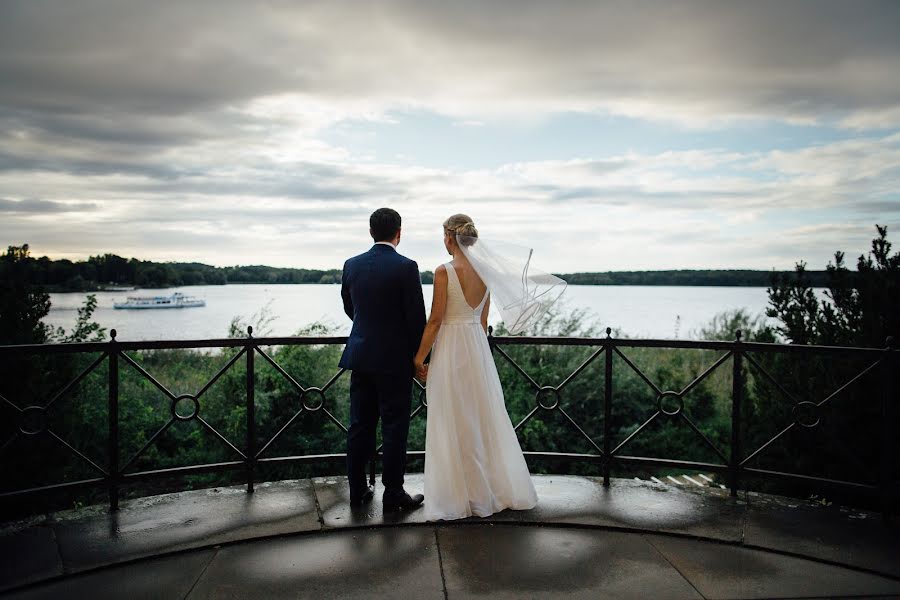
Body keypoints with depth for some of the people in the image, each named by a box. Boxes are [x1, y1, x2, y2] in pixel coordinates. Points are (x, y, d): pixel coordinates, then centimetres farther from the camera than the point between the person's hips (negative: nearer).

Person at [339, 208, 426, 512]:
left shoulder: (351, 265, 3)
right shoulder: (406, 267, -13)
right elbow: (417, 317, -12)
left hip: (359, 355, 5)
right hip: (394, 360, -5)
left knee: (360, 425, 12)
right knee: (394, 427, 3)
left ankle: (357, 490, 21)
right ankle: (393, 494, 10)